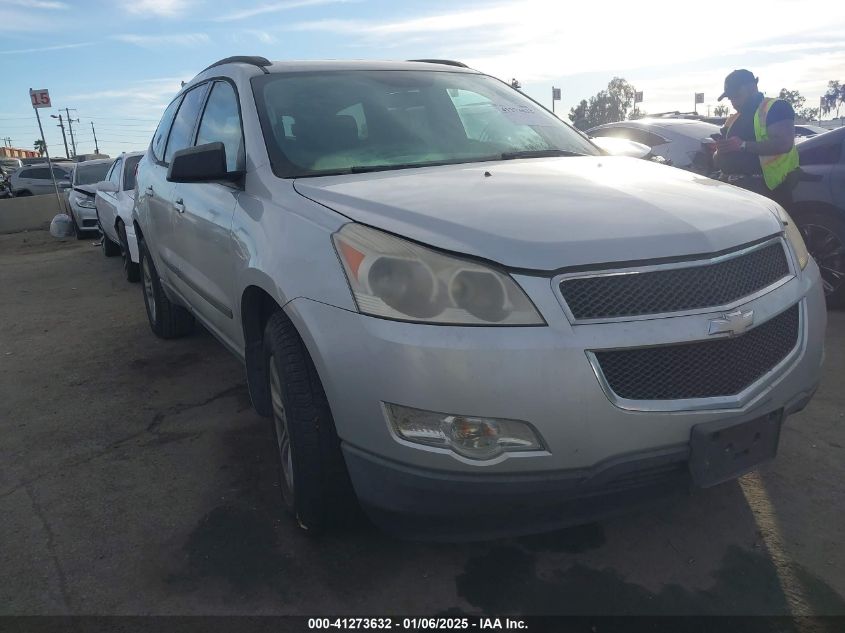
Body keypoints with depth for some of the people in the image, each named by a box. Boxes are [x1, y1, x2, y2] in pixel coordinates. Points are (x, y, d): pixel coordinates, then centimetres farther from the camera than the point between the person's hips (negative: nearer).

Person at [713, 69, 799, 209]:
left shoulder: (776, 108, 2)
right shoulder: (732, 120, 23)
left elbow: (784, 143, -14)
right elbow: (717, 160, 25)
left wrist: (743, 145, -17)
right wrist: (721, 152, 1)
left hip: (762, 186, -7)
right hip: (730, 186, 7)